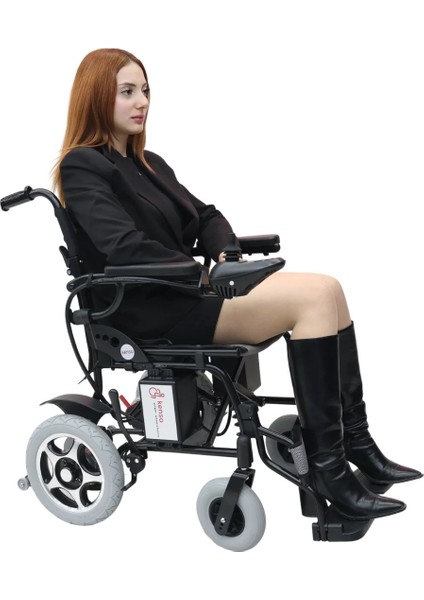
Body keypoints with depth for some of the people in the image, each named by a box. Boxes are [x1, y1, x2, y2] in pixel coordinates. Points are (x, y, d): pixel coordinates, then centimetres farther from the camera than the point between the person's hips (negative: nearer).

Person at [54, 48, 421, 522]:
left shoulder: (148, 163, 21)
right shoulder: (82, 168, -6)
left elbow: (205, 216, 18)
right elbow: (125, 248, -19)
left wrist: (225, 255, -3)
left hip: (184, 292, 8)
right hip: (153, 310, -8)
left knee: (327, 291, -10)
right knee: (316, 297, -21)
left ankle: (355, 443, -10)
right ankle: (326, 465, -19)